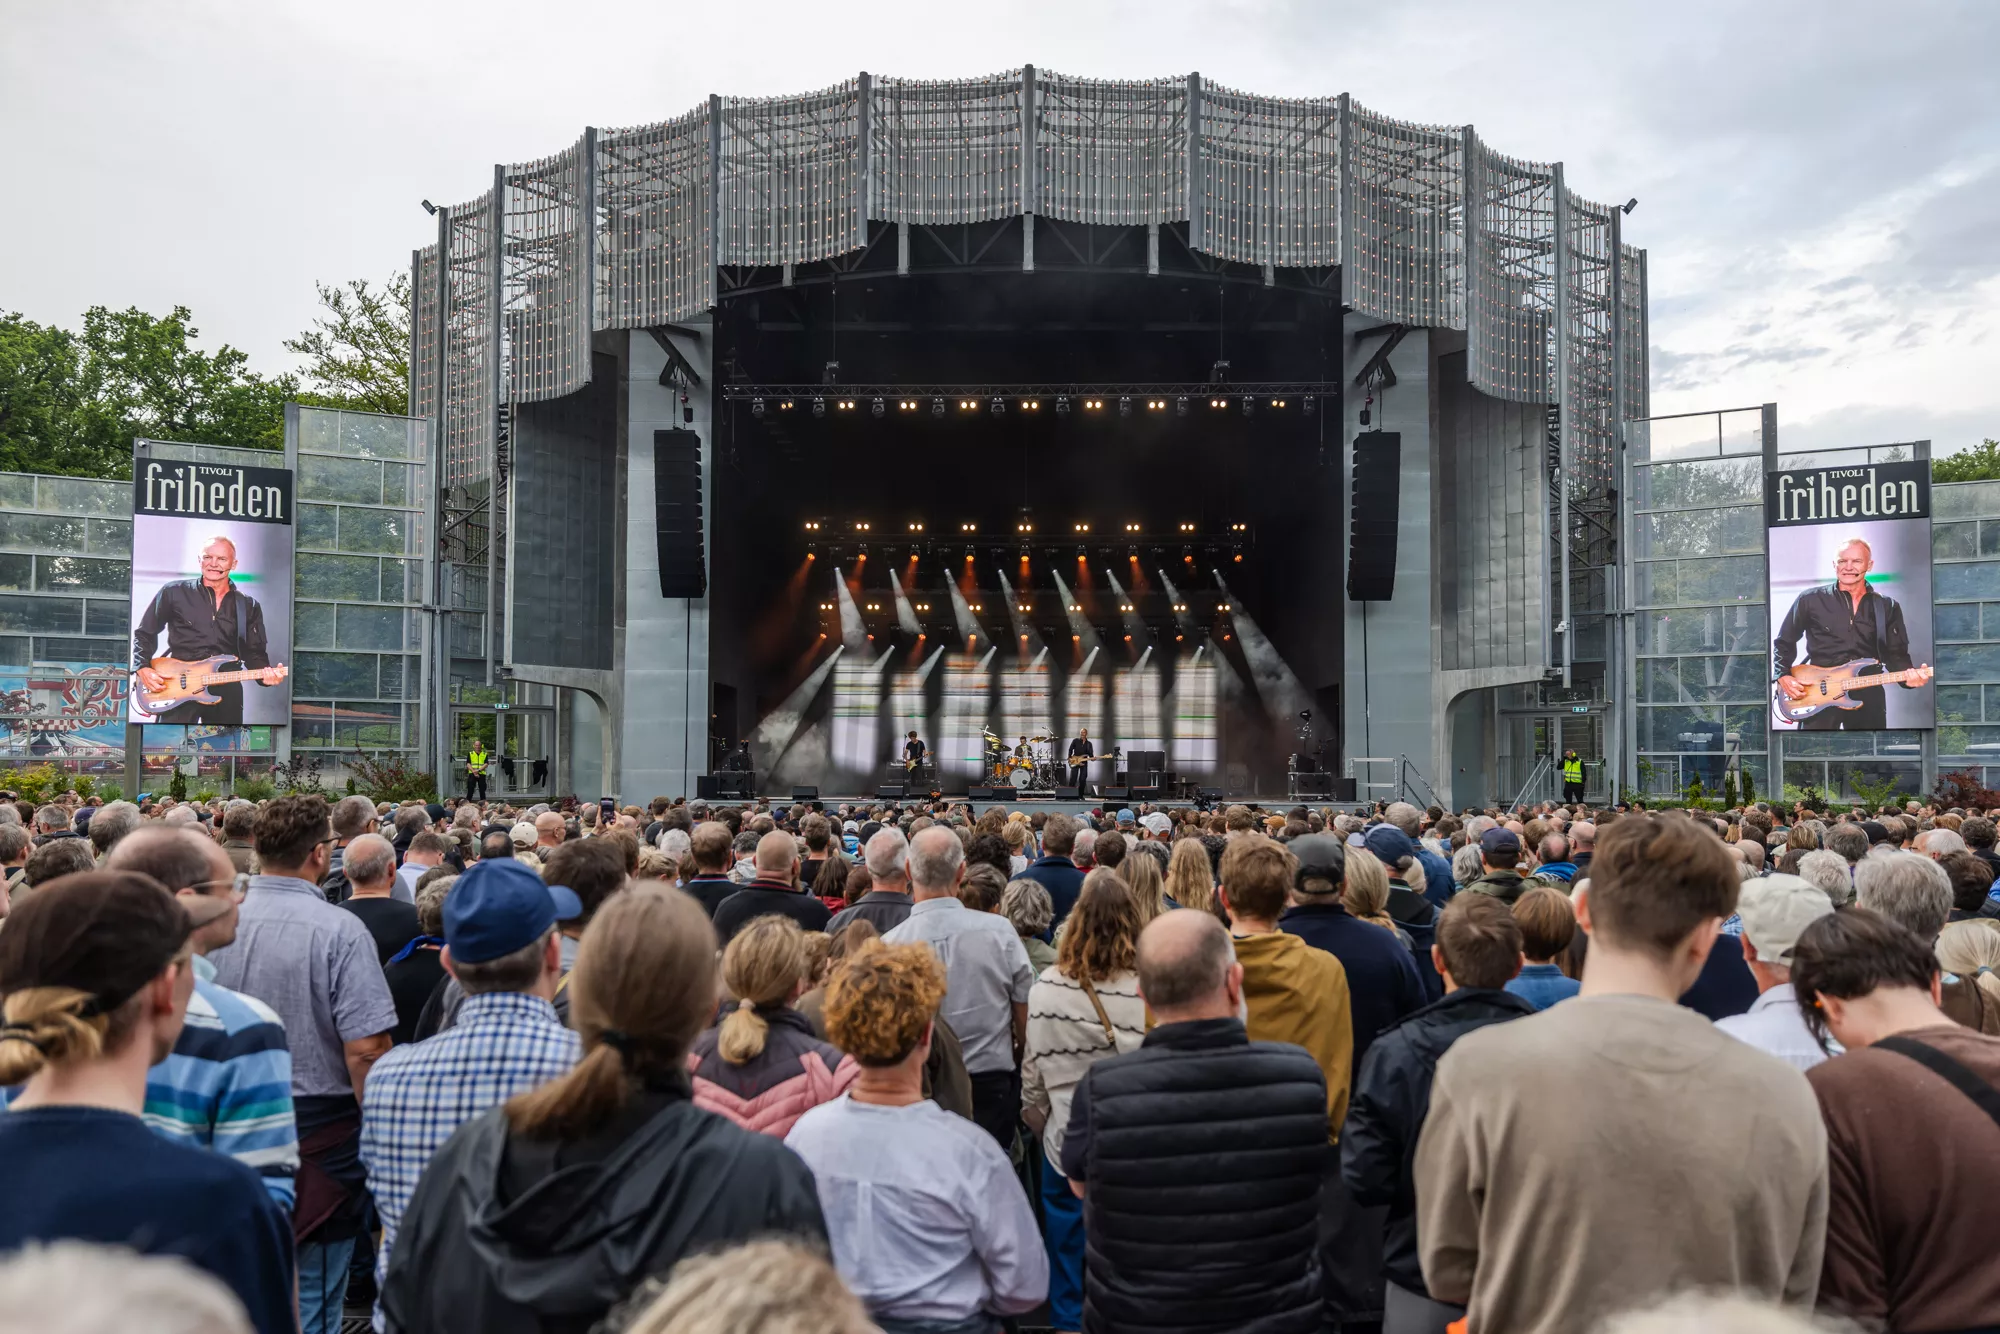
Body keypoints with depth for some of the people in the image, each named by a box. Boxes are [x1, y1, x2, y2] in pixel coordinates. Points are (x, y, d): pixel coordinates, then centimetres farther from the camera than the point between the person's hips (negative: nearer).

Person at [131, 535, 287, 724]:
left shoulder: (248, 606, 9)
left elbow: (254, 653, 9)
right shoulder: (174, 592, 3)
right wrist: (143, 668, -4)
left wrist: (265, 674, -12)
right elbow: (144, 632, 10)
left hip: (226, 692, 2)